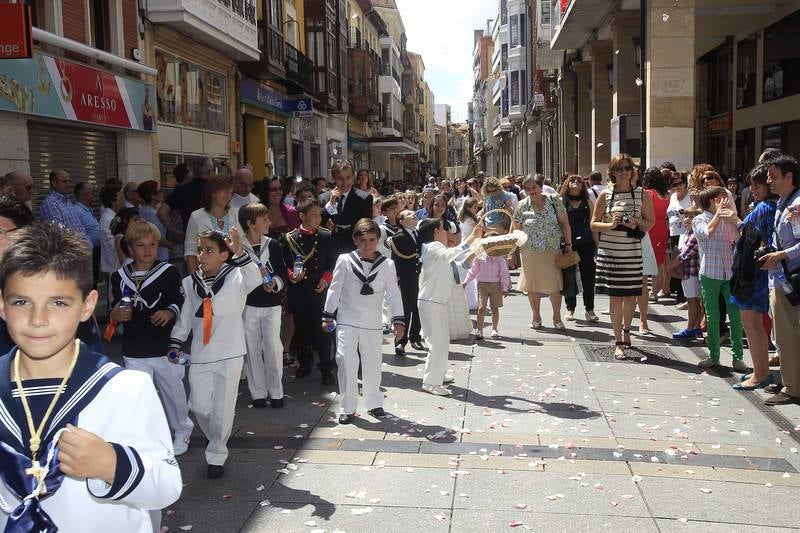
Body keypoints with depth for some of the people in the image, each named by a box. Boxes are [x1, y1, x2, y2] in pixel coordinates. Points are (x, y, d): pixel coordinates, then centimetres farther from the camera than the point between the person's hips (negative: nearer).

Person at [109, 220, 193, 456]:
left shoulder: (168, 272, -6)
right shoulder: (119, 276, 0)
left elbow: (181, 302, -1)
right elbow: (113, 311, 9)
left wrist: (170, 312, -20)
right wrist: (116, 315, -13)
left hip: (166, 348, -1)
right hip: (134, 351, 1)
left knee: (173, 392, 15)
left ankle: (182, 431, 38)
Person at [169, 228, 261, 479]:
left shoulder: (235, 277, -9)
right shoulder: (190, 283, 4)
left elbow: (254, 279, -31)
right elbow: (185, 316, 14)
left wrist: (239, 253, -45)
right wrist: (176, 343, 11)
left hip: (230, 354, -4)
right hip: (200, 355, 4)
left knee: (223, 408, 2)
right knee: (199, 406, 10)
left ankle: (216, 456, 20)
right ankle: (218, 442, 38)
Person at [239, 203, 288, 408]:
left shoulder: (273, 245, 4)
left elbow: (283, 273, 8)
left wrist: (275, 283, -11)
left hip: (271, 305, 2)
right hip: (248, 305, -2)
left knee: (274, 348, -1)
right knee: (252, 349, 6)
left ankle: (276, 392, 11)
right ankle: (258, 393, 16)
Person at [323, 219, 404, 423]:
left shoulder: (387, 265, 0)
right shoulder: (345, 260, -3)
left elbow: (393, 293, 2)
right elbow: (335, 289, 2)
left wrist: (398, 320, -4)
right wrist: (328, 316, 4)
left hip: (372, 323, 2)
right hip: (347, 321, -1)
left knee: (373, 363, 9)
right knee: (346, 361, -9)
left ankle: (374, 403, 28)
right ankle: (348, 408, 4)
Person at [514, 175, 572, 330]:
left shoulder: (554, 201, -1)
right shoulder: (522, 206, 1)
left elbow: (564, 223, 3)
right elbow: (516, 230, 7)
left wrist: (568, 244, 0)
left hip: (552, 250, -1)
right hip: (530, 252, 1)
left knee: (555, 285, 1)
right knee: (532, 285, 6)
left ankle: (557, 318, 16)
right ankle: (536, 317, 21)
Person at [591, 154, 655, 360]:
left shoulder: (642, 194, 3)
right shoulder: (605, 195, 1)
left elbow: (650, 222, 7)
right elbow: (594, 224, 2)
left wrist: (636, 223, -13)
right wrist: (611, 224, -15)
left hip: (632, 252, 1)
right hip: (609, 251, -1)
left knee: (631, 295, 9)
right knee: (615, 296, 1)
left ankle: (626, 330, 36)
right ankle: (618, 342, 8)